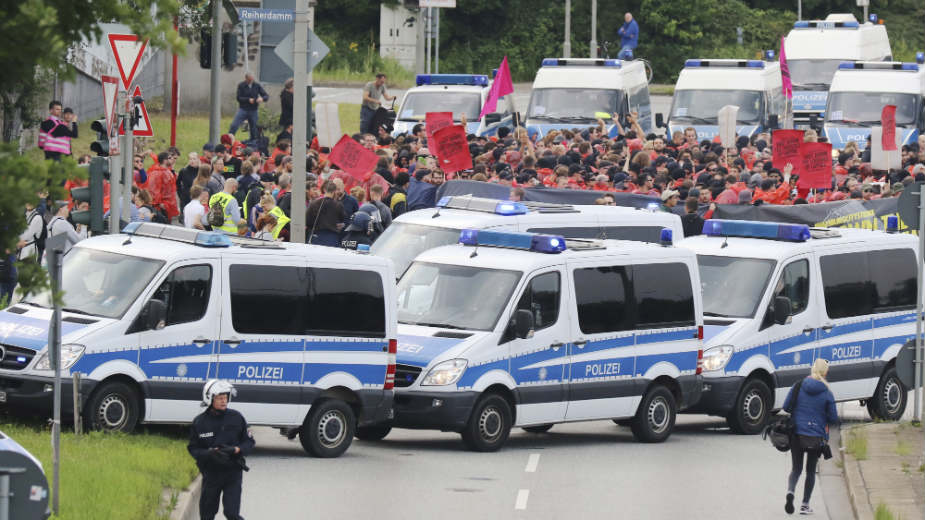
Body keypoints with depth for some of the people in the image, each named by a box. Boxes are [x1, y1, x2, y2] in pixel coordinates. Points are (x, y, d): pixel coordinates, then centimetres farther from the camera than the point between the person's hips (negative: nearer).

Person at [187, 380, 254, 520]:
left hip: (233, 472, -1)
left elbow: (249, 443, 3)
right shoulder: (199, 422, -3)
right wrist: (211, 453, -22)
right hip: (211, 473, 1)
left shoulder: (236, 418, -2)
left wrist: (236, 450, -18)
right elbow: (194, 449, -3)